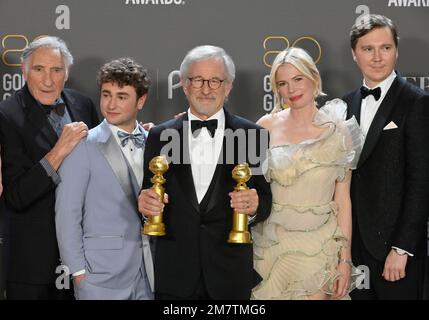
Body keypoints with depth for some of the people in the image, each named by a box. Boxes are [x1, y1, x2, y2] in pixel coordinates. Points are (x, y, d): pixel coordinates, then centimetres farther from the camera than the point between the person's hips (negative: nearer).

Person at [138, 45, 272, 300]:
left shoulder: (253, 135, 0)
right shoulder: (160, 136, 3)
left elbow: (265, 200, 1)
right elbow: (150, 193, 7)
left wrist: (254, 206, -20)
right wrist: (146, 203, -14)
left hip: (231, 272, 0)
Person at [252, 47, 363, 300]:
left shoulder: (338, 131, -1)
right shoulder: (266, 126, 1)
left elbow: (343, 200, 0)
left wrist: (345, 259, -3)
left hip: (318, 246, -1)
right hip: (271, 243, 1)